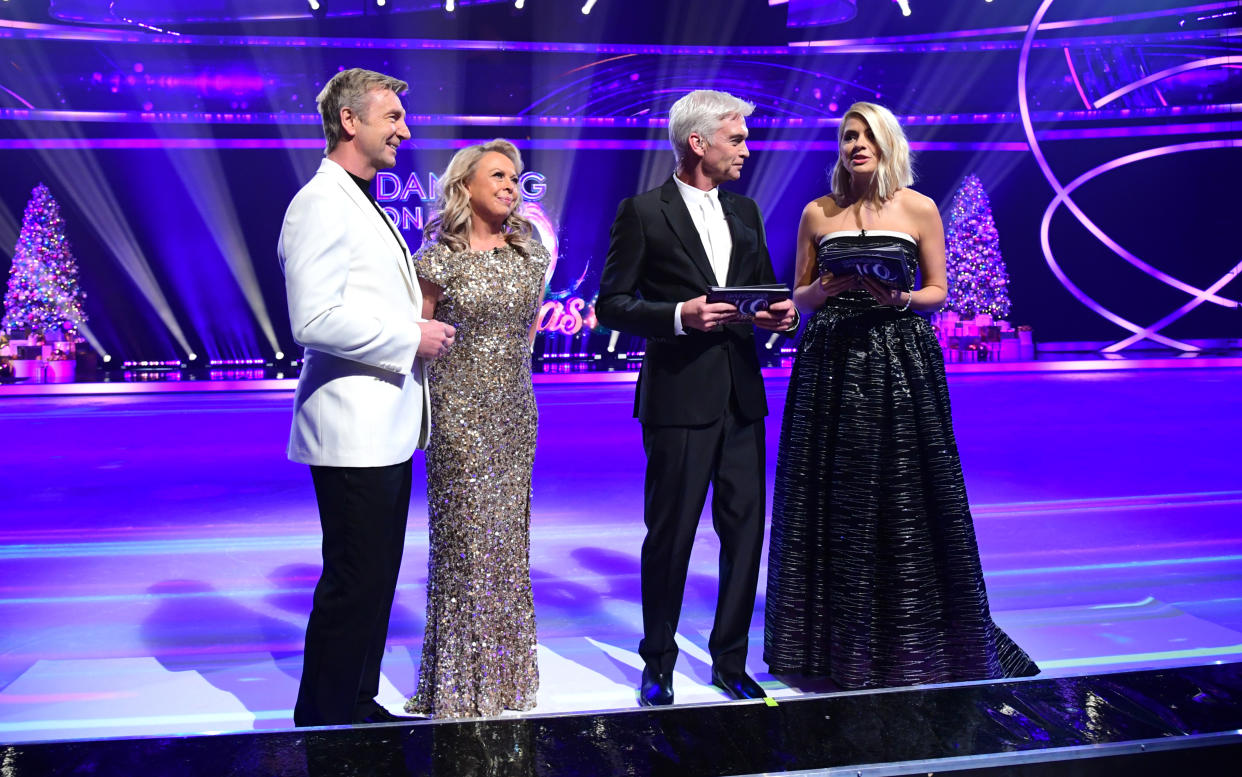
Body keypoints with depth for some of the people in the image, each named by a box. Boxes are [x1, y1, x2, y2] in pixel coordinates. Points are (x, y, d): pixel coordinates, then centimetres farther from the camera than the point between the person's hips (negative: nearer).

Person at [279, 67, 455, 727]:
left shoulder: (362, 204, 20)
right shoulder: (322, 203, -13)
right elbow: (315, 320, -23)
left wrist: (418, 327, 11)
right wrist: (409, 337, -16)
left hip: (386, 428, 10)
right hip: (354, 431, -10)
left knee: (375, 579, 17)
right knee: (354, 584, -2)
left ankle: (357, 705, 30)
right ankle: (323, 723, 14)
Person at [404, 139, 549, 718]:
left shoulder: (530, 255, 7)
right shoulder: (438, 260, -6)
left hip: (514, 409, 5)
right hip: (458, 410, -4)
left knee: (509, 531, 10)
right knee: (462, 532, 0)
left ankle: (506, 673, 24)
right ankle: (458, 677, 15)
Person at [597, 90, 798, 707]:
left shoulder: (745, 211, 15)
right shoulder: (642, 212, -4)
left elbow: (766, 289, 22)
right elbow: (611, 306, -6)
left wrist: (778, 312, 0)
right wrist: (680, 316, -20)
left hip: (741, 396, 6)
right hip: (678, 398, -5)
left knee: (745, 530, 8)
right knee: (670, 534, 3)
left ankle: (730, 661, 23)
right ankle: (658, 663, 22)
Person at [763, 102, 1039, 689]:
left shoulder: (920, 209, 5)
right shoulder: (817, 213, 9)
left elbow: (938, 291, 7)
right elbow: (798, 297, 11)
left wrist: (899, 298, -13)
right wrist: (826, 289, -10)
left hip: (900, 365, -1)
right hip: (830, 366, 2)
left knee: (903, 498, 0)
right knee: (833, 500, 4)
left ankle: (912, 645, 16)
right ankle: (835, 644, 18)